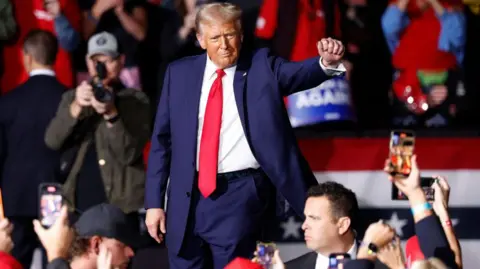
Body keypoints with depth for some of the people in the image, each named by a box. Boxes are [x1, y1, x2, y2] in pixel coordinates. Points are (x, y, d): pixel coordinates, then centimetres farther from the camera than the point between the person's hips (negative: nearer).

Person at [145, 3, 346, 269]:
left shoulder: (261, 66, 2)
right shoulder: (179, 73, 8)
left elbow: (301, 73, -16)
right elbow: (162, 139, 10)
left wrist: (327, 62, -40)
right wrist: (154, 201, 5)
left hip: (238, 197, -3)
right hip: (186, 197, 3)